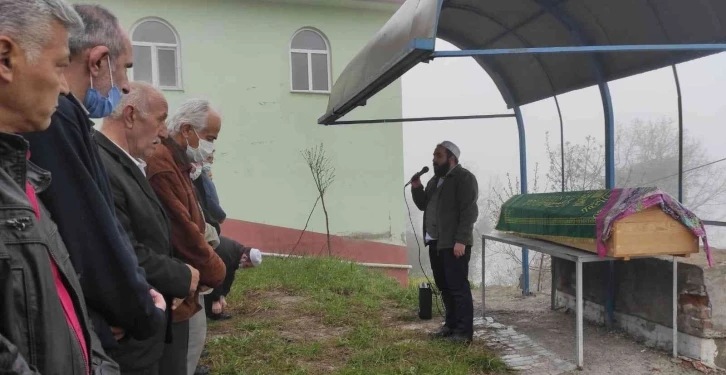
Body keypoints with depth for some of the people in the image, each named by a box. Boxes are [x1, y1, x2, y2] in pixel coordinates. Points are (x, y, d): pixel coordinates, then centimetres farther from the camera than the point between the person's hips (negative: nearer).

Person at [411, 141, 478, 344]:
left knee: (458, 287, -6)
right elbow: (423, 205, 22)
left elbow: (469, 212, -16)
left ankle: (464, 331, 0)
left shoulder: (464, 178, -9)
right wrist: (416, 188, 3)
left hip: (454, 244, -9)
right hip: (436, 242, 9)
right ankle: (451, 325, 24)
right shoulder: (436, 179, 18)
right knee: (444, 286, 14)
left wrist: (461, 240, -22)